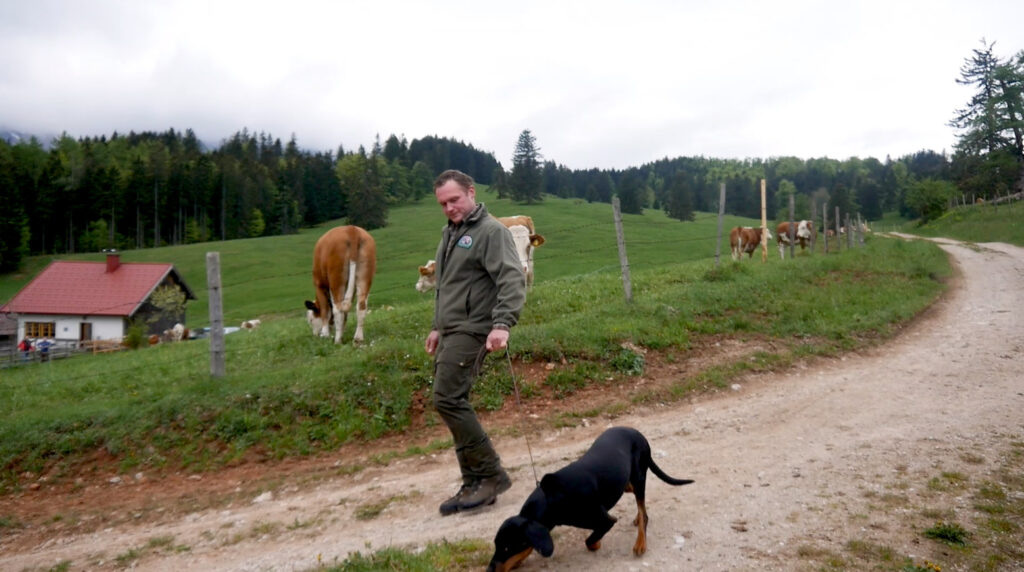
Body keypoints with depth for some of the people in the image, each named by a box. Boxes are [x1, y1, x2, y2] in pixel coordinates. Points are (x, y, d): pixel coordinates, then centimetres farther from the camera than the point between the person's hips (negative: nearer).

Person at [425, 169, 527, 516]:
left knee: (448, 400, -14)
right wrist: (437, 327, 25)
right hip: (451, 332, 9)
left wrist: (502, 323, -33)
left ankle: (490, 474, -2)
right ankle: (475, 484, 15)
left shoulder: (491, 231, -10)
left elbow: (512, 280, -21)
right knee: (454, 403, 8)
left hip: (471, 331, -9)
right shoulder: (450, 233, 19)